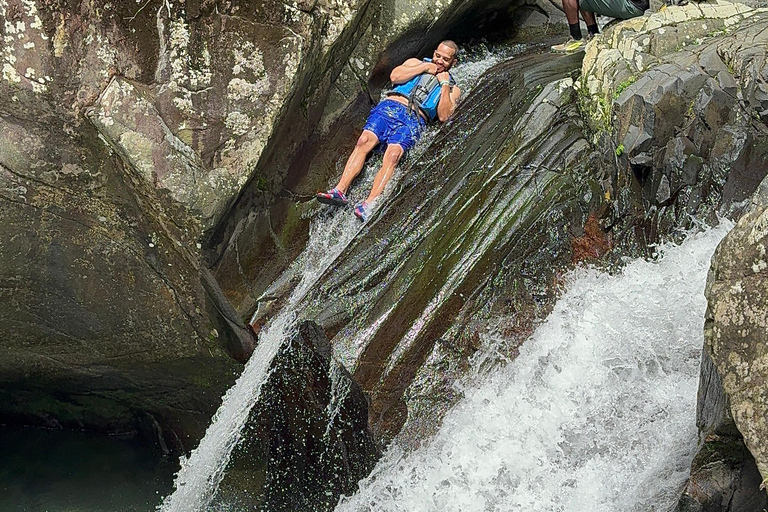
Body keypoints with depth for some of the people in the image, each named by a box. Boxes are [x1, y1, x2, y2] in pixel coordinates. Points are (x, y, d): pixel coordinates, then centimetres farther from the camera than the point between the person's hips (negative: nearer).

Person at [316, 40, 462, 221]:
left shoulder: (452, 89, 19)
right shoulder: (416, 63, 25)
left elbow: (443, 116, 0)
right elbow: (395, 76, 4)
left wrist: (445, 84, 0)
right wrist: (425, 67, 5)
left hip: (413, 120, -2)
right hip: (389, 107, 2)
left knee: (393, 155, -29)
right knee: (364, 141, -26)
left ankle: (368, 206, -42)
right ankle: (340, 190, -32)